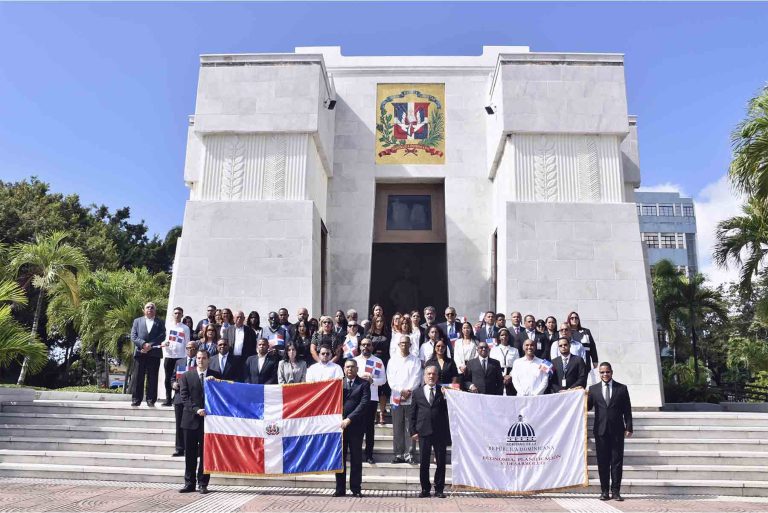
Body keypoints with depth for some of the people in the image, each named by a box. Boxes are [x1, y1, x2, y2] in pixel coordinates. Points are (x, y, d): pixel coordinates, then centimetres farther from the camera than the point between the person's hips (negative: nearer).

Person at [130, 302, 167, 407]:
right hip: (140, 353, 1)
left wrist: (150, 345, -11)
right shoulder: (137, 321, 16)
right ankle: (136, 399, 5)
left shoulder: (160, 322, 13)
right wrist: (143, 344, -11)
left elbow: (162, 336, 1)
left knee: (152, 377, -1)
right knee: (138, 377, 0)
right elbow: (133, 336, 5)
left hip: (154, 353, -1)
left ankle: (151, 400, 3)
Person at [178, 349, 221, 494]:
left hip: (208, 418, 0)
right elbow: (184, 397, -1)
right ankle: (189, 483, 14)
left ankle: (203, 484, 10)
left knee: (205, 453, 3)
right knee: (190, 454, 6)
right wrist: (196, 410, -13)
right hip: (191, 418, 0)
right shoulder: (186, 376, 6)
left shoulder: (215, 376, 6)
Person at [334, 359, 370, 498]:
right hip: (339, 424, 2)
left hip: (356, 425, -2)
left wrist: (349, 419, -14)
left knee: (356, 458, 4)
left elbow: (364, 403, -8)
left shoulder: (363, 384, 2)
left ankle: (356, 488, 11)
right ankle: (340, 489, 13)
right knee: (340, 457, 6)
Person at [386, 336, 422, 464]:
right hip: (396, 398, 2)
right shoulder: (393, 360, 11)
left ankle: (409, 454, 2)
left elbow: (416, 378, -1)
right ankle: (398, 454, 9)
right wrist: (401, 391, -8)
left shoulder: (415, 361, 7)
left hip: (411, 398, -1)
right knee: (397, 428, 3)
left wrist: (408, 391, -12)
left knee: (410, 428, -2)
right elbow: (390, 378, 3)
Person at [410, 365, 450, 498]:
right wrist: (413, 431, 1)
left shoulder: (443, 391, 5)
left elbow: (448, 411, -2)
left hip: (440, 432, 0)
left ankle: (439, 489, 17)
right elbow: (413, 414, 8)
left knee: (441, 462, 5)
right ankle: (425, 489, 18)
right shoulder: (417, 392, 8)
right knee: (423, 463, 6)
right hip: (424, 432, 0)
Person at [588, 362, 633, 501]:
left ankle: (616, 491, 9)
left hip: (617, 431, -1)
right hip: (601, 430, 1)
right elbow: (587, 407, 5)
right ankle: (604, 491, 12)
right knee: (602, 462, 4)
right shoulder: (593, 389, 9)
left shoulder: (622, 389, 6)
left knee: (617, 461, 1)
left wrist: (628, 427, -1)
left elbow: (627, 410, 5)